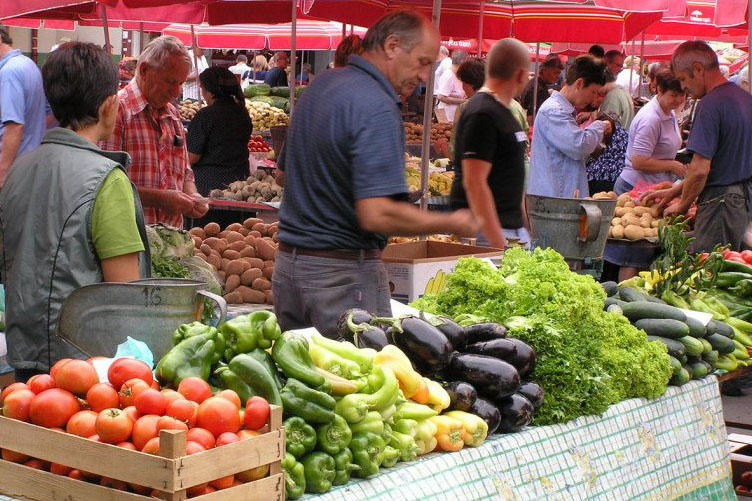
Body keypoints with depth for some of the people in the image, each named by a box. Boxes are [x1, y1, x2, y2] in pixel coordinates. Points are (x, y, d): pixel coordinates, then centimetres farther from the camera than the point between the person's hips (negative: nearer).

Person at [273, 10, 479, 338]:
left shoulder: (319, 86, 11)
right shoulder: (377, 108, -18)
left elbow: (284, 171, 23)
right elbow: (377, 214, -25)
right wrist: (451, 225, -14)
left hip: (288, 261, 9)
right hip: (343, 273, -9)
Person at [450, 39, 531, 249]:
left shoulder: (502, 111, 16)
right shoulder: (482, 115, -15)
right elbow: (474, 183, -21)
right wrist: (498, 244, -24)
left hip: (510, 227, 10)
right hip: (486, 232, -10)